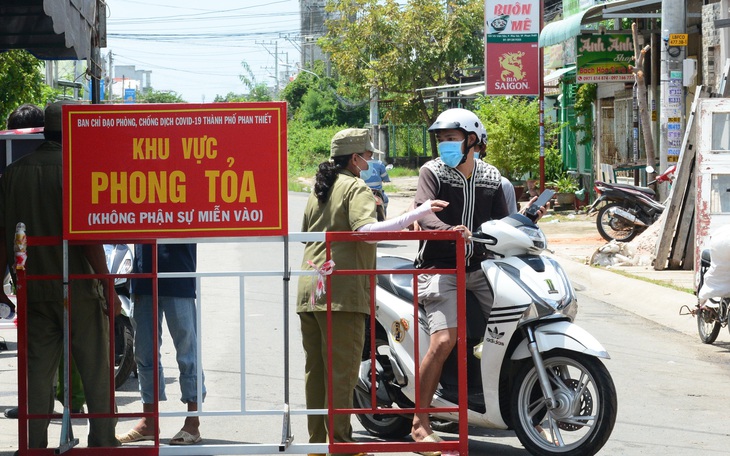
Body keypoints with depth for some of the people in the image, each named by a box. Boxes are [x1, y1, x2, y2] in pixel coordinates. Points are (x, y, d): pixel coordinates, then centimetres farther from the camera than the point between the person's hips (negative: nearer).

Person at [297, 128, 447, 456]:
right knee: (342, 371, -6)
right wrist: (416, 214, -23)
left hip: (309, 293, 8)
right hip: (342, 293, -8)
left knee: (316, 370, 10)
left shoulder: (318, 191, 20)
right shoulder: (356, 188, -5)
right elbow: (365, 229, -22)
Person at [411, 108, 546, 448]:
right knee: (444, 341, -21)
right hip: (440, 270, -5)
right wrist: (449, 230, -37)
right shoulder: (432, 172, -1)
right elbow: (424, 211, -18)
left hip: (478, 269, 5)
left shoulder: (491, 178, 12)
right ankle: (420, 423, -13)